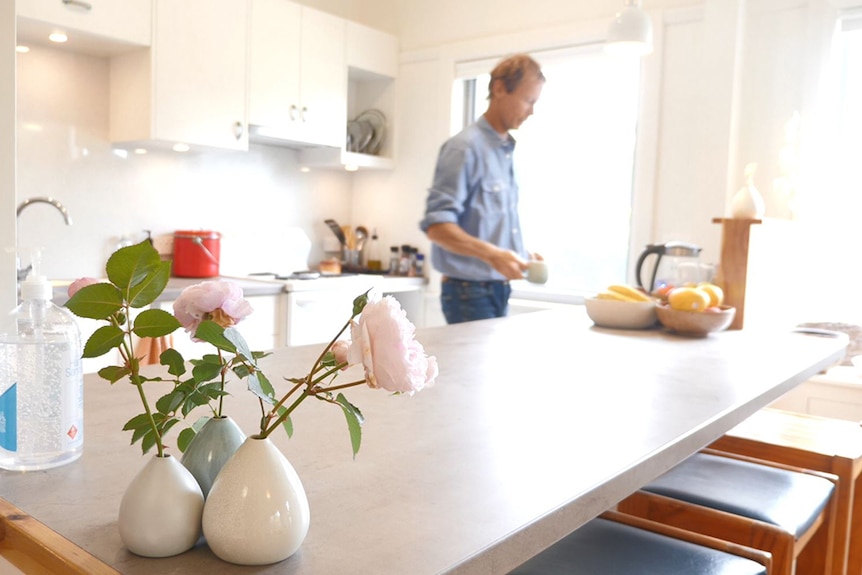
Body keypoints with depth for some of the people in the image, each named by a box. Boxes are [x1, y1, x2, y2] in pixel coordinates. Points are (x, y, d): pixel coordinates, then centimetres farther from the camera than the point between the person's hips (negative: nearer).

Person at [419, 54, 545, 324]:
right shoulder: (465, 147, -13)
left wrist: (520, 255, 7)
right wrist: (491, 254, -31)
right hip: (469, 292, -8)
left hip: (498, 290, 8)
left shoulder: (506, 151, 13)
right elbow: (436, 224, -21)